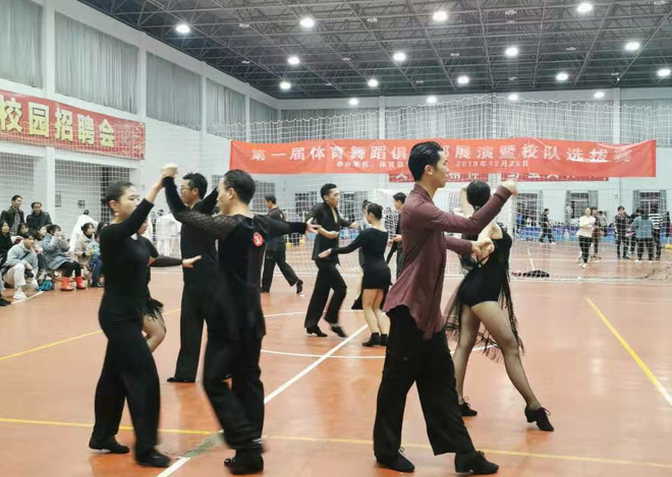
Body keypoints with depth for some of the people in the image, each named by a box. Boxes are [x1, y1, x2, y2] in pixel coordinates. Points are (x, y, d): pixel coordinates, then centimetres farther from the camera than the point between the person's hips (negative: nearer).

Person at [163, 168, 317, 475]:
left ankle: (247, 446, -6)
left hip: (229, 321, -8)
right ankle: (251, 449, 16)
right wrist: (305, 226, 50)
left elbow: (182, 213, -14)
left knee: (214, 382, -1)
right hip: (251, 319, 8)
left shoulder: (229, 226, -16)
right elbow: (284, 226, 28)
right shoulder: (261, 225, 6)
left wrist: (168, 180, 0)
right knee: (248, 381, 12)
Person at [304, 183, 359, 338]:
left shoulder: (335, 211, 10)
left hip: (331, 255, 8)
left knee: (321, 291, 11)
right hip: (323, 255, -8)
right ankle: (332, 320, 5)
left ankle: (311, 324, 18)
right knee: (340, 288, -10)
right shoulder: (320, 208, -12)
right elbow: (309, 221, -29)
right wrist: (325, 233, -37)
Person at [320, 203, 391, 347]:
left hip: (373, 271, -7)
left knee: (367, 306, 3)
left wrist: (331, 251, -4)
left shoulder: (368, 232, -10)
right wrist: (361, 245, 41)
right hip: (384, 271, 7)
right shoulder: (384, 232, 12)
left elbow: (349, 248, -12)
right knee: (377, 307, 13)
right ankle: (384, 336, -1)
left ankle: (375, 335, -12)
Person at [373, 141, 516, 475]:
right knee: (397, 381, 4)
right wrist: (503, 192, -16)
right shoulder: (417, 207, -21)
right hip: (410, 308, -10)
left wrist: (470, 246, 5)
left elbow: (440, 240, 24)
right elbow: (471, 224, -26)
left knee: (440, 382, 11)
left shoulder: (425, 205, 12)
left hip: (429, 308, 10)